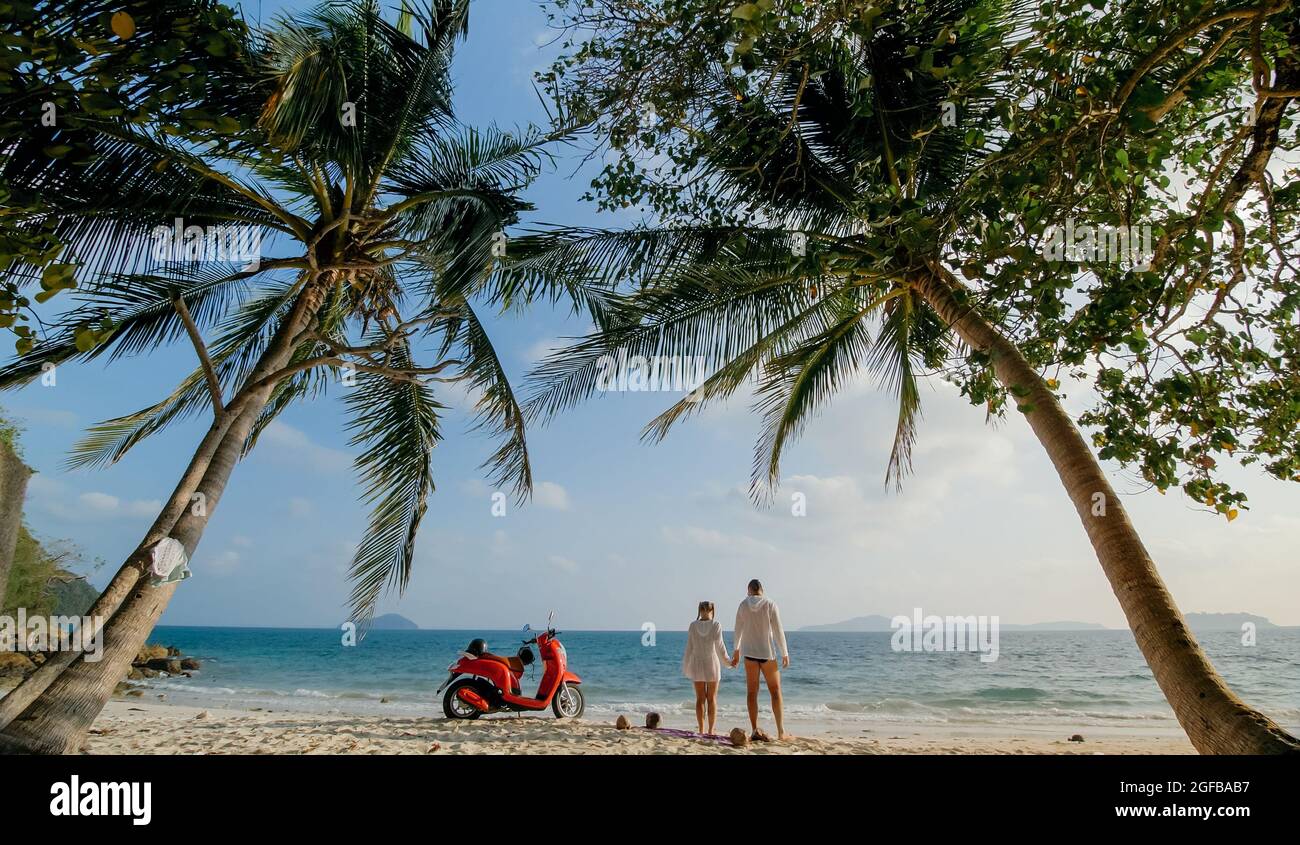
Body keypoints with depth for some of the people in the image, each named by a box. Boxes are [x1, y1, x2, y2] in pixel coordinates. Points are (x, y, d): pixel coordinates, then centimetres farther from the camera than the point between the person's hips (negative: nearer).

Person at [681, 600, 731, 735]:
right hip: (712, 663, -1)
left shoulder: (693, 625, -2)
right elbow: (719, 645, -7)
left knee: (700, 699, 7)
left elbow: (689, 647, 0)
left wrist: (686, 666, 11)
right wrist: (727, 661, 6)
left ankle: (701, 730, 5)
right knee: (712, 699, 6)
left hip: (697, 664, 2)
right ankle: (711, 730, 4)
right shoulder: (716, 625, -7)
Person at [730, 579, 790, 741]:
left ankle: (755, 731, 6)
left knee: (752, 691, 6)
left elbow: (738, 630, 8)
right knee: (775, 691, 8)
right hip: (767, 653, -2)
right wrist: (785, 654, 1)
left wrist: (736, 650, 22)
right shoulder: (770, 604, -8)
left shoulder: (743, 605, -1)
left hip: (749, 652, 2)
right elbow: (778, 631, -9)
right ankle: (781, 732, 5)